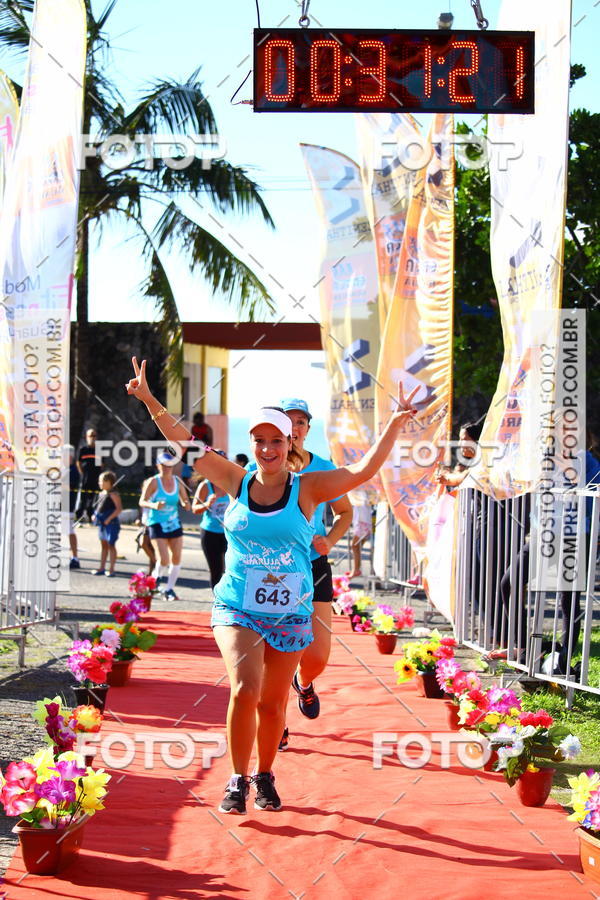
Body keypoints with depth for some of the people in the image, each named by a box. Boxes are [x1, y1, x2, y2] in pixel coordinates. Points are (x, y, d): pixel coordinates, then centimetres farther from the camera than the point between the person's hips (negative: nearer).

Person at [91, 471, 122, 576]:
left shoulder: (113, 494, -13)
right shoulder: (101, 493, 12)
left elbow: (119, 508, -18)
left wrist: (109, 518, -21)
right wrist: (95, 515, 8)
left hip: (111, 523, -9)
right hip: (102, 523, 9)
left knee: (111, 545, -4)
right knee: (104, 545, 14)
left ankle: (111, 569, 0)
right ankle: (102, 568, 21)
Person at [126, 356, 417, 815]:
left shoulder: (307, 488, -2)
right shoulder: (236, 481, 3)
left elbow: (363, 470, -10)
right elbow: (187, 443, 5)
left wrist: (395, 424, -17)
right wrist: (150, 401, 0)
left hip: (290, 613, 0)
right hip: (237, 608, 0)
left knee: (273, 702, 7)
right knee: (244, 689, -18)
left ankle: (265, 776, 30)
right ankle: (238, 780, -5)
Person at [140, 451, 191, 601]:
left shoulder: (177, 482, 4)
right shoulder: (153, 482, -9)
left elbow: (185, 501, 11)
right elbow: (142, 501, -10)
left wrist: (186, 504, -14)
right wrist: (154, 505, -30)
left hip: (174, 524, 5)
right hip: (157, 525, -5)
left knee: (177, 558, 1)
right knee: (164, 560, -13)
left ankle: (169, 589, 15)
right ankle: (157, 577, 19)